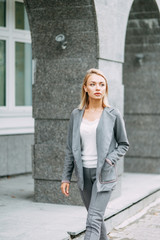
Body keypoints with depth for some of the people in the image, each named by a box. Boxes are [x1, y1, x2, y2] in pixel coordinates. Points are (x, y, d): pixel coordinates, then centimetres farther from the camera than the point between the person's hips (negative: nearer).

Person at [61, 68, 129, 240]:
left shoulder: (113, 115, -4)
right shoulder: (76, 114, 4)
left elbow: (124, 144, 5)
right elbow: (70, 149, 9)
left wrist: (109, 160, -12)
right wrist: (66, 177, 7)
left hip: (103, 174, -4)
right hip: (83, 173, 4)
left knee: (94, 220, -13)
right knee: (96, 217, 16)